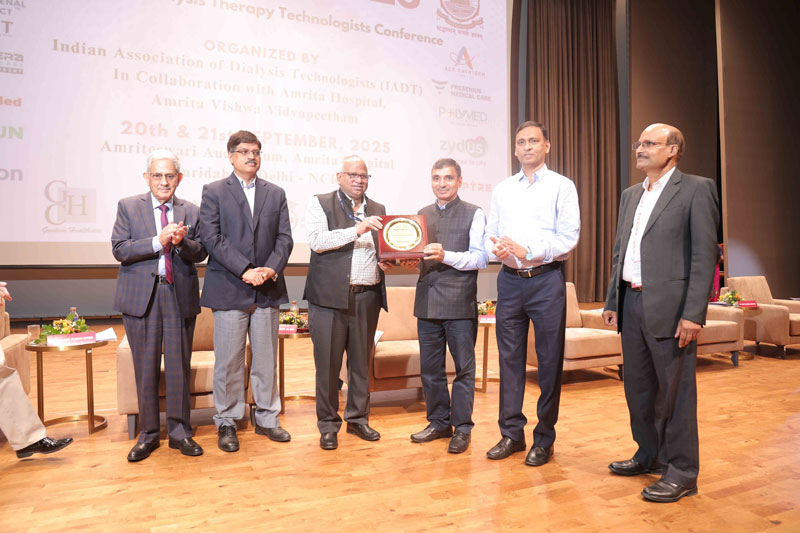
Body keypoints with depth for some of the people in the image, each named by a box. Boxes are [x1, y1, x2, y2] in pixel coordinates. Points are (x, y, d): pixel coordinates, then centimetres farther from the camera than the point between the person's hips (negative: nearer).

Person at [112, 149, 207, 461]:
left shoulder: (191, 211, 9)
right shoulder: (128, 207, 5)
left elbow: (200, 253, 3)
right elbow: (119, 249, -4)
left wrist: (182, 242, -18)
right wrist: (158, 241, -17)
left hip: (180, 295, 1)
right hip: (141, 295, -1)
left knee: (179, 366, 5)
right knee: (146, 367, 7)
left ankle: (179, 431, 19)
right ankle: (148, 434, 21)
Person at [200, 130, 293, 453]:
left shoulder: (276, 194, 13)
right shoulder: (214, 192, 4)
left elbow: (284, 238, 6)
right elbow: (213, 238, -7)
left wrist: (271, 269, -11)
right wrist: (245, 270, -16)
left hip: (268, 290, 3)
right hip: (229, 289, -3)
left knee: (266, 359, 10)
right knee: (228, 362, 4)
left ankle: (267, 418, 24)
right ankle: (226, 422, 19)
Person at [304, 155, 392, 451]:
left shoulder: (378, 210, 17)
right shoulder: (320, 204, 3)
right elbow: (317, 241, -12)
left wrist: (387, 262, 2)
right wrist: (357, 230, -19)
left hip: (368, 296, 4)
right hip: (330, 296, -4)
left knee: (362, 362, 12)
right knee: (328, 363, 2)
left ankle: (358, 418, 27)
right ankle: (328, 425, 18)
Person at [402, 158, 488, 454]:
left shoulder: (474, 214, 0)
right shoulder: (422, 215, 16)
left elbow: (480, 258, -8)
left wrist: (446, 256, -21)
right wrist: (412, 261, -2)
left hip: (460, 301, -5)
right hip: (427, 300, 5)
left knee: (464, 366, 3)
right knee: (429, 368, 12)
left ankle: (462, 427, 16)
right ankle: (439, 422, 27)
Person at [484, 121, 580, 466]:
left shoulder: (562, 186, 3)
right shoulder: (502, 189, 16)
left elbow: (569, 237, -7)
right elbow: (491, 234, 14)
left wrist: (527, 251, -17)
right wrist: (497, 249, -9)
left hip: (546, 280, -3)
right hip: (509, 280, 4)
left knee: (549, 361, 2)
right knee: (510, 358, 7)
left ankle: (544, 439, 15)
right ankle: (511, 433, 19)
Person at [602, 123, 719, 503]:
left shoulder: (696, 189, -4)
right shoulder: (630, 195, 17)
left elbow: (705, 254, -11)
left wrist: (693, 314, -17)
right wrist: (612, 302, 13)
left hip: (669, 307, -7)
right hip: (632, 302, 7)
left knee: (675, 390, 2)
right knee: (638, 387, 16)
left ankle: (681, 472, 17)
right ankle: (650, 456, 33)